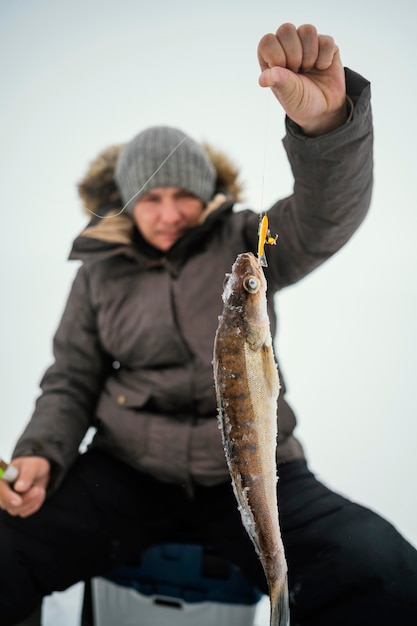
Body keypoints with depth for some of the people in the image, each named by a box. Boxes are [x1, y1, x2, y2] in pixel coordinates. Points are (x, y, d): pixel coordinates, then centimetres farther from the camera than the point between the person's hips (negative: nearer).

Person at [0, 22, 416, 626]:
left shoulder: (245, 245, 1)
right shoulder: (100, 272, 6)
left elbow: (329, 216, -17)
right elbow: (71, 383, 9)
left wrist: (328, 120, -38)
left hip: (251, 470, -1)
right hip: (126, 470, 2)